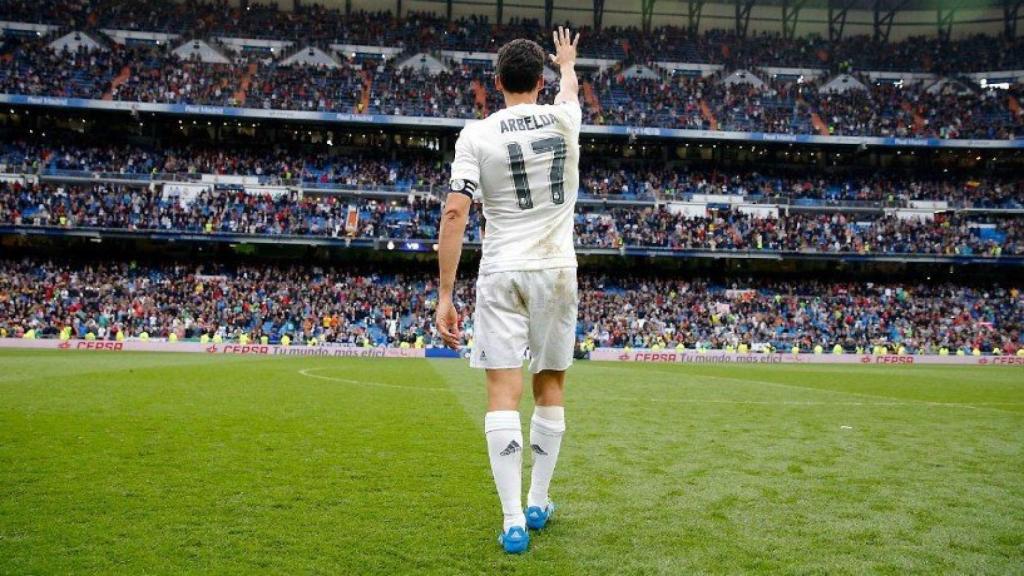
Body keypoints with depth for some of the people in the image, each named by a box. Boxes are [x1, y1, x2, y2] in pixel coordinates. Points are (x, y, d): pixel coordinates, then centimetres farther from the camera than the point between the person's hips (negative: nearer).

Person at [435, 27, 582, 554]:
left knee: (503, 391, -3)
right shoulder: (563, 119, 3)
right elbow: (569, 89, 29)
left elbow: (455, 213, -11)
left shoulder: (476, 135, -5)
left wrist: (445, 296, -8)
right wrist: (567, 62, 53)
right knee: (550, 388, 14)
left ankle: (514, 521, -6)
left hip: (502, 275, -2)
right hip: (557, 272, 2)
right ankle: (537, 503, 25)